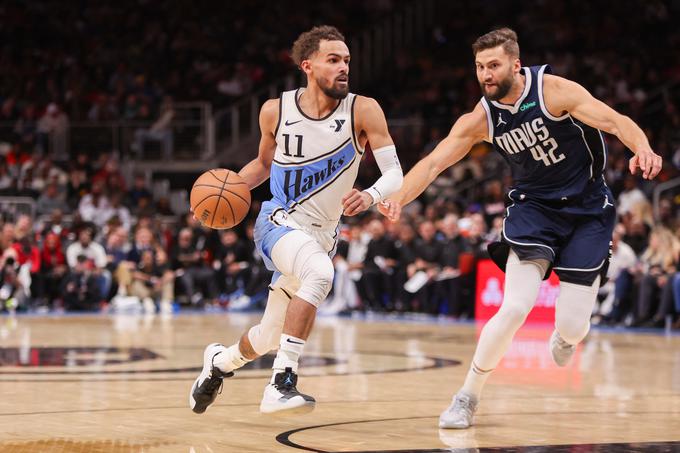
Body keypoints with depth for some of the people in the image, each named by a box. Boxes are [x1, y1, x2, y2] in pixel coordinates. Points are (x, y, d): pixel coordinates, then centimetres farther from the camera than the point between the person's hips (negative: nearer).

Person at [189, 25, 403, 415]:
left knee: (269, 339, 14)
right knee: (320, 273, -36)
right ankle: (282, 383, -34)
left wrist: (371, 196, -39)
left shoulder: (363, 111, -11)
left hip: (322, 235, 3)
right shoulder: (276, 111, -6)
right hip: (279, 223, -3)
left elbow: (395, 173, -17)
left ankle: (220, 361, 48)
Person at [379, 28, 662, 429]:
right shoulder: (481, 119, -9)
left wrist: (642, 149, -45)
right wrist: (398, 198, -32)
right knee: (515, 308, -18)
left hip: (589, 210, -1)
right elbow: (434, 162, -14)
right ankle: (468, 396, -1)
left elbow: (615, 121, -24)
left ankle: (565, 336, 35)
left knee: (572, 326, -6)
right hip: (534, 207, 2)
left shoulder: (554, 91, -18)